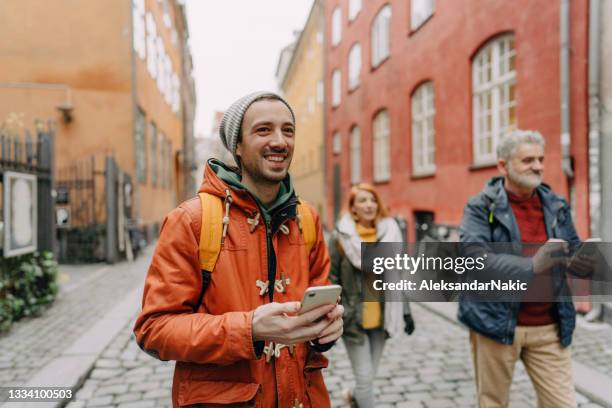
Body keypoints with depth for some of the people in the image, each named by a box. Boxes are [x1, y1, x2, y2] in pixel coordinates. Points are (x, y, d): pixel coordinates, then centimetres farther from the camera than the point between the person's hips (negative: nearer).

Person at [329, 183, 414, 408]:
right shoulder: (340, 236, -8)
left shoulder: (390, 233, 4)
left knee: (369, 375, 14)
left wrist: (405, 311, 9)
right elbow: (331, 279, -5)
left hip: (381, 318, 4)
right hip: (352, 318, -4)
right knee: (365, 378, -1)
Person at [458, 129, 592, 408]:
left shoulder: (557, 206, 8)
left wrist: (586, 264, -12)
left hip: (549, 327, 4)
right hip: (496, 322, -4)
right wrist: (531, 265, -31)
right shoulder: (481, 207, -8)